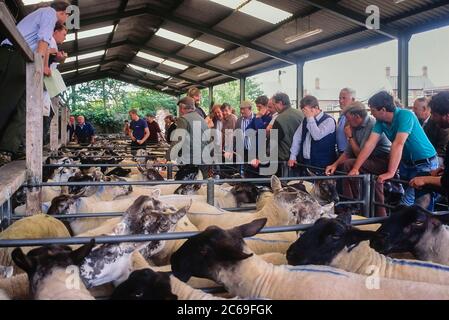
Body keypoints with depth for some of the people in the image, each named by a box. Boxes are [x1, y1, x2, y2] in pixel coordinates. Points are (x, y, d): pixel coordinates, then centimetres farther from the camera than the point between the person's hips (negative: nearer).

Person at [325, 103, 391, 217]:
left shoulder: (373, 125, -19)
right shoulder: (356, 127, 5)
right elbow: (348, 152, 10)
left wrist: (350, 137, -9)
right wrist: (335, 164, -3)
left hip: (384, 161, -9)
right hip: (373, 161, 9)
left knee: (348, 165, -21)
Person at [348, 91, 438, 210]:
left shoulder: (405, 115, -24)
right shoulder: (380, 121, -3)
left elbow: (398, 144, -32)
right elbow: (370, 144, -7)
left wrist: (390, 173, -39)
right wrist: (356, 168, -14)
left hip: (425, 163, -7)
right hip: (406, 163, 7)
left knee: (423, 206, -6)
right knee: (404, 204, 8)